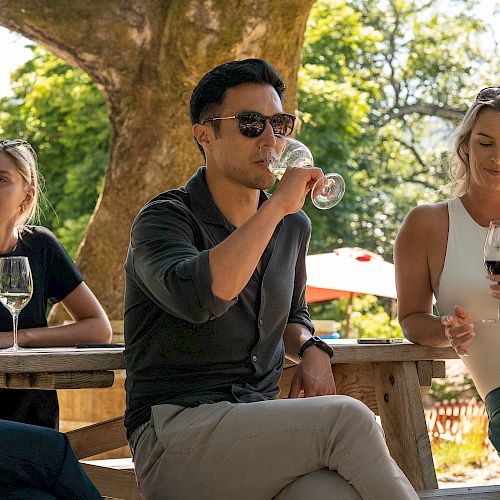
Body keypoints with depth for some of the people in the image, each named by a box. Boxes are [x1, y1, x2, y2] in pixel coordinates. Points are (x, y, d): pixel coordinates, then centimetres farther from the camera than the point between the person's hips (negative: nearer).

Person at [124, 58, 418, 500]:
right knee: (347, 419, -29)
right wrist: (279, 204, -20)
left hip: (261, 427, 5)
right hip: (177, 434, -5)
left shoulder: (293, 226, 16)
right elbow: (199, 297, -28)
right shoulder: (165, 219, -4)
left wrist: (310, 349, 10)